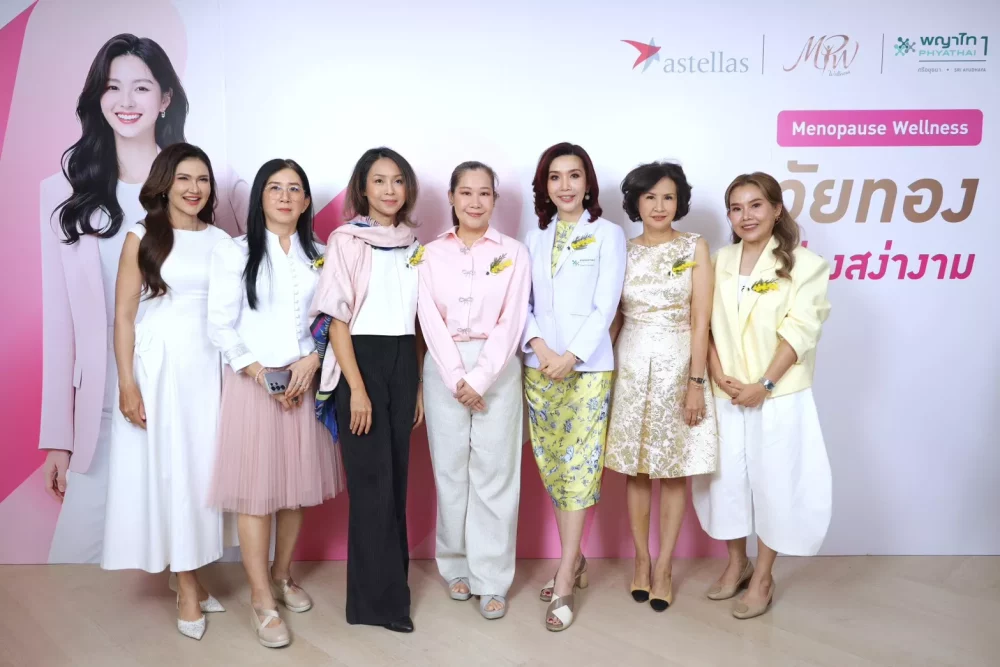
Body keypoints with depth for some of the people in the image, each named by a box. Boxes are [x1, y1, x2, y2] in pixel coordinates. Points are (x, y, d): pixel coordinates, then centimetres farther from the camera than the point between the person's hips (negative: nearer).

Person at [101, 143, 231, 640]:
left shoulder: (221, 240, 7)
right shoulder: (141, 238, -1)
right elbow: (123, 317, -4)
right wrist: (127, 384, -11)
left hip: (210, 366, 3)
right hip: (157, 365, -3)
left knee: (201, 467, 8)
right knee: (167, 468, 3)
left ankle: (190, 577, 23)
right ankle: (188, 587, 15)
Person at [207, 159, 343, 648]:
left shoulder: (319, 255, 10)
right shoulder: (233, 252, 0)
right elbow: (221, 325, -4)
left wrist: (312, 361, -9)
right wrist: (258, 371, -14)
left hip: (305, 381, 3)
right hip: (252, 383, -3)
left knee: (296, 485, 9)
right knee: (255, 489, -1)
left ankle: (282, 577, 29)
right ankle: (261, 599, 11)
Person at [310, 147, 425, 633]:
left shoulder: (413, 245, 11)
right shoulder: (346, 240, -5)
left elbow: (417, 320, 13)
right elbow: (337, 317, -9)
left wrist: (419, 384, 9)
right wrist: (356, 388, -15)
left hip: (403, 363, 5)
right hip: (361, 360, -5)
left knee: (396, 474, 11)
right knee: (371, 478, 0)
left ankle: (389, 577, 27)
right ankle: (381, 597, 12)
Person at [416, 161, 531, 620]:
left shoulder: (513, 253, 3)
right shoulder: (431, 253, 7)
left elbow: (511, 322, -4)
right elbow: (431, 320, -1)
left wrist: (480, 379, -12)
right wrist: (456, 378, -11)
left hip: (497, 368, -1)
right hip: (444, 369, 1)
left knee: (494, 472, 0)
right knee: (449, 468, 6)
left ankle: (492, 579, 10)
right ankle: (456, 565, 23)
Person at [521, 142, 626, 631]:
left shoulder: (608, 234, 1)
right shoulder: (534, 238, 12)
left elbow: (605, 305, -7)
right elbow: (522, 301, 7)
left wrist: (571, 355, -15)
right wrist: (539, 345, -10)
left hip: (588, 365, -4)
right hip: (538, 365, 4)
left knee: (578, 465, -5)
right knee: (552, 465, 8)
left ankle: (564, 582, 2)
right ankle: (574, 560, 24)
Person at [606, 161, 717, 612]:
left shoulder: (695, 247, -1)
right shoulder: (624, 251, 5)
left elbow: (700, 321, -6)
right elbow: (613, 318, 8)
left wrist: (696, 382, -11)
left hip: (678, 364, -2)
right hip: (630, 364, 2)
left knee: (674, 471, 5)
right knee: (635, 469, 8)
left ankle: (664, 568, 17)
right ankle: (641, 561, 23)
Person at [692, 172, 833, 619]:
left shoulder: (803, 264, -4)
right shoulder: (719, 262, 8)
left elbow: (799, 331, -11)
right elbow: (706, 325, 3)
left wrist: (764, 384, -17)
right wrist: (719, 376, -10)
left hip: (779, 396, -4)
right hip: (726, 395, 4)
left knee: (774, 482, 4)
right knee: (726, 479, 10)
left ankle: (762, 577, 22)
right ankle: (737, 562, 32)